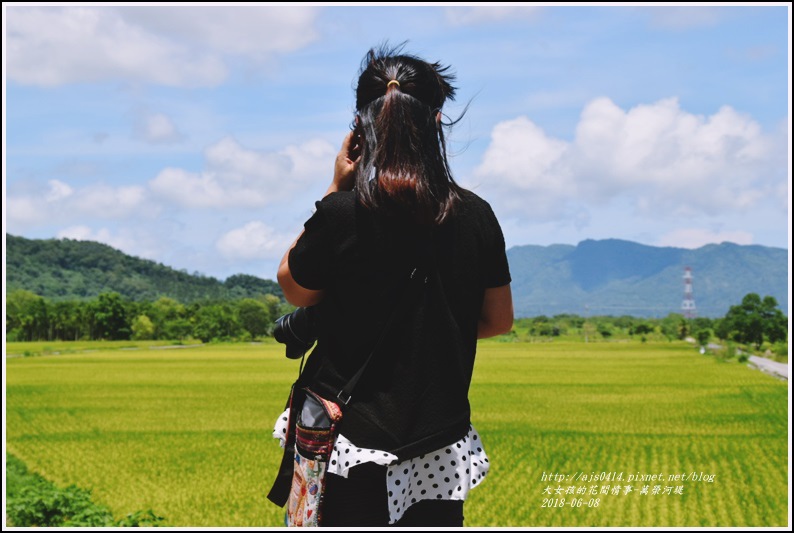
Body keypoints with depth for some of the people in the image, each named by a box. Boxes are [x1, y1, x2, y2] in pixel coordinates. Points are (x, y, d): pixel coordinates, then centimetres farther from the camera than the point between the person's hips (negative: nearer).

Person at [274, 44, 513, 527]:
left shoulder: (342, 214, -14)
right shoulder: (476, 215, -2)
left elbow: (293, 288, 4)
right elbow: (499, 319, 9)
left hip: (349, 437, -3)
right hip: (439, 439, 3)